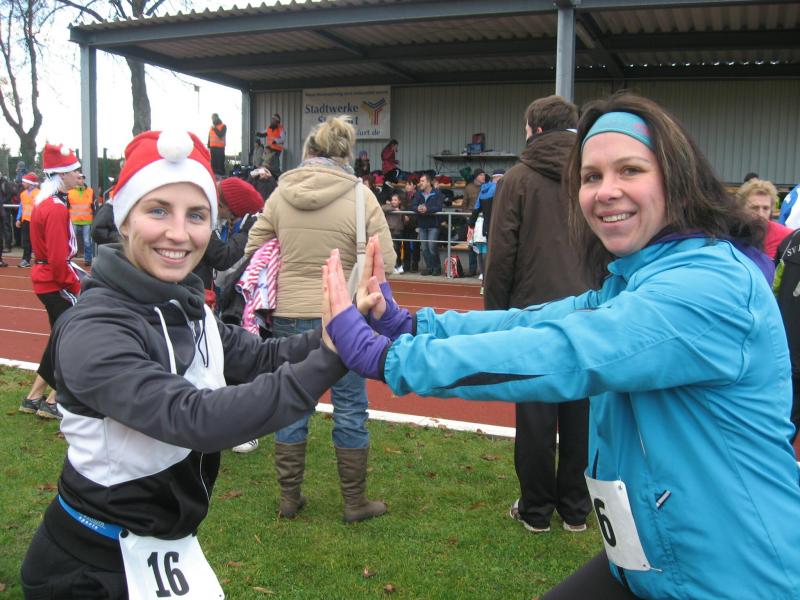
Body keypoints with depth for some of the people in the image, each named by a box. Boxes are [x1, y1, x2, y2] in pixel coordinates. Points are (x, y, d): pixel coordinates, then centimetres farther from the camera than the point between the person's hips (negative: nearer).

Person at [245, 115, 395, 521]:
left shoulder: (281, 194, -1)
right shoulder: (360, 196, -9)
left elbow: (254, 249, 5)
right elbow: (384, 261, -9)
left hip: (288, 316, 3)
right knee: (349, 408, 10)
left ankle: (289, 497, 28)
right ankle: (355, 502, 23)